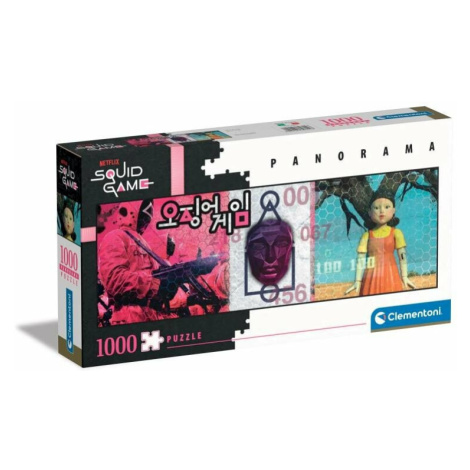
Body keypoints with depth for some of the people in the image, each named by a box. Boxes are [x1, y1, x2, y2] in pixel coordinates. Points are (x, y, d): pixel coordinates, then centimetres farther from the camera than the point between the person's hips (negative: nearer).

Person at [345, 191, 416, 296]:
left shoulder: (395, 233, 4)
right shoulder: (367, 235, 6)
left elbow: (402, 257, 2)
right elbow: (360, 259, 4)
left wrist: (404, 277, -4)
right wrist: (358, 281, 1)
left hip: (390, 277, -1)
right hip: (372, 279, 1)